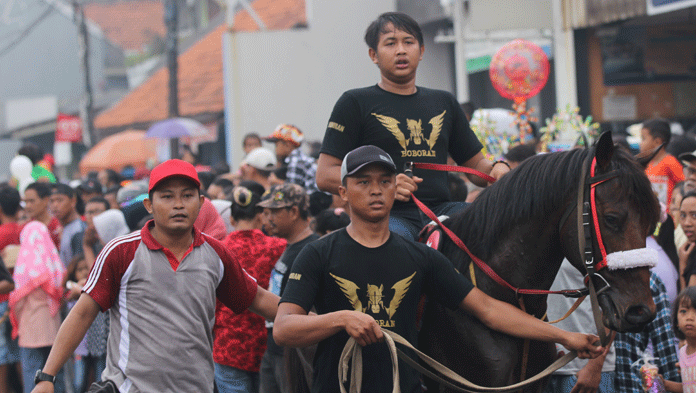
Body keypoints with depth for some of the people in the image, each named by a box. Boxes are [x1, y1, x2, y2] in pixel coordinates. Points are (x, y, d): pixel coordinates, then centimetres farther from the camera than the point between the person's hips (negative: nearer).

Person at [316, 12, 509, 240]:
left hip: (440, 211, 4)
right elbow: (324, 176, 2)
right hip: (388, 215, -4)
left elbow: (476, 166, 29)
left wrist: (497, 169, 3)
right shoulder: (355, 103, 9)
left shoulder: (444, 103, 24)